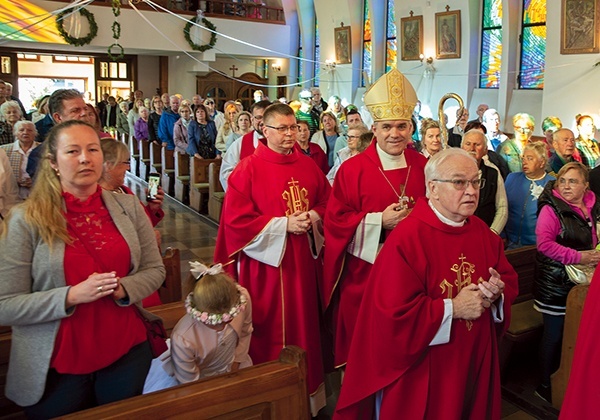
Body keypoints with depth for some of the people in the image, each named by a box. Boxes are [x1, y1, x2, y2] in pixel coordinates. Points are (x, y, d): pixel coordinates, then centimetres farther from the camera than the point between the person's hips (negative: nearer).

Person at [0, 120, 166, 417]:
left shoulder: (128, 206, -1)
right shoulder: (26, 220, -11)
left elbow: (154, 270, 3)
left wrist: (122, 289, -17)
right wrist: (72, 296, -24)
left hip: (127, 351, 3)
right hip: (56, 365, -2)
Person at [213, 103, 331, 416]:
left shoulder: (308, 166, 7)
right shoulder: (248, 169, -9)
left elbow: (326, 201, 16)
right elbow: (236, 220, -14)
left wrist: (314, 217, -7)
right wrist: (284, 224, -18)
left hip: (303, 260, 5)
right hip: (266, 262, -5)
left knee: (304, 325, 15)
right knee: (270, 331, 5)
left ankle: (307, 392, 33)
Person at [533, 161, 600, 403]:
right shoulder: (552, 209, -12)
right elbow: (544, 243, -22)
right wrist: (578, 257, -23)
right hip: (555, 283, -6)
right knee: (555, 335, 3)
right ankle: (546, 386, 20)